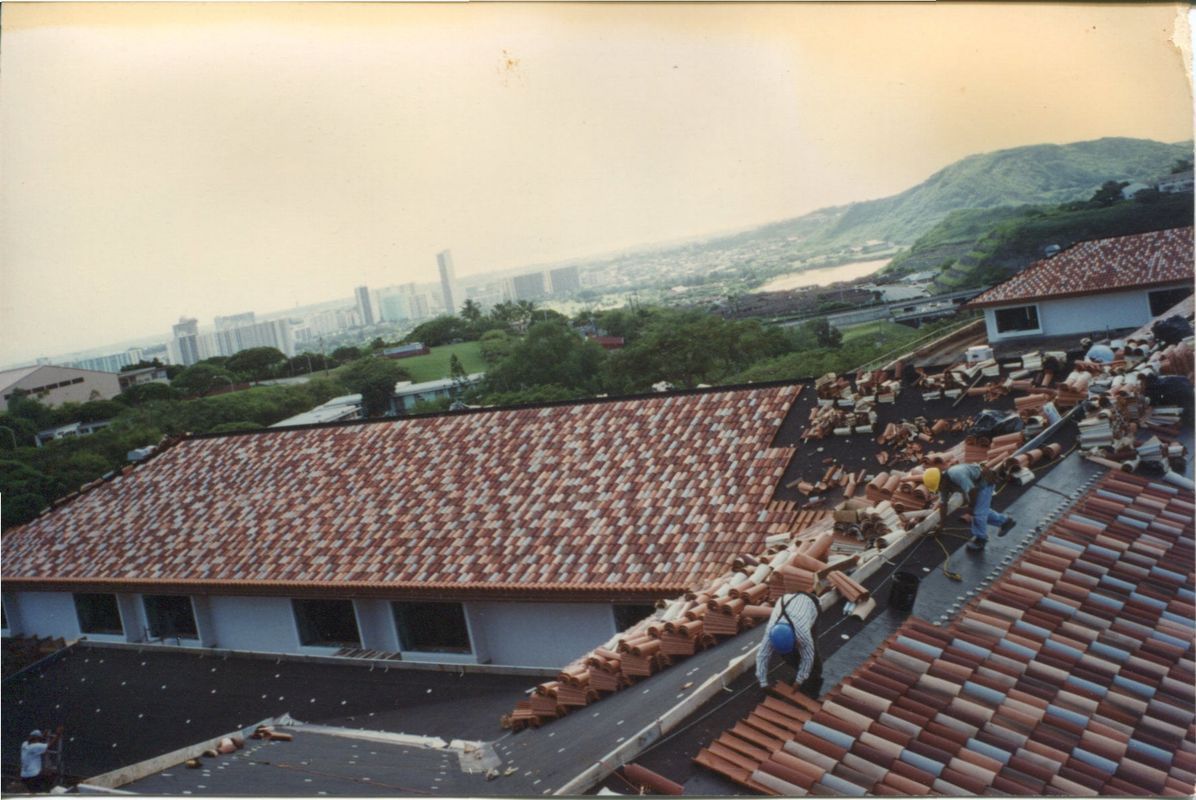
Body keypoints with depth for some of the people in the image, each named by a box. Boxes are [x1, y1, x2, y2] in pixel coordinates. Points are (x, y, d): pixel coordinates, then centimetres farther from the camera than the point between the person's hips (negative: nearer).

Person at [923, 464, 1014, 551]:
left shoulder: (956, 475, -39)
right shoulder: (944, 484, -10)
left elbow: (972, 491, -34)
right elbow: (944, 505, -2)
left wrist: (972, 507, -15)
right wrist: (941, 525, 0)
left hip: (986, 481, -8)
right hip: (975, 484, 8)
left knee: (978, 512, -8)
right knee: (982, 511, 18)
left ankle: (980, 540, 7)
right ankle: (1005, 521, 38)